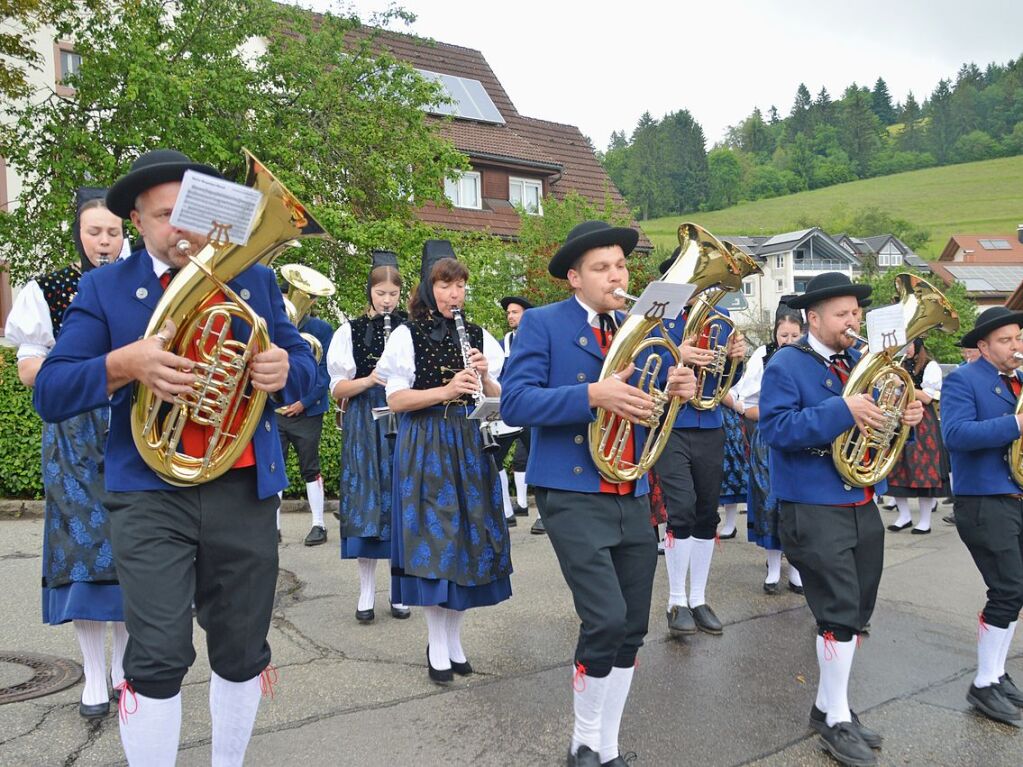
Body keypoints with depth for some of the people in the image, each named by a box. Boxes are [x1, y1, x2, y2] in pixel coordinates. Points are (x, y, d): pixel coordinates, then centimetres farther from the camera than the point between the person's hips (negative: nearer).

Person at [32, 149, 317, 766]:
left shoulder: (256, 282, 10)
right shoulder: (104, 288, 4)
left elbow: (306, 368, 11)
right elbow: (50, 395, -3)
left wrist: (284, 370, -13)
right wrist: (125, 364, -21)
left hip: (246, 490, 2)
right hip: (151, 495, -2)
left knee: (243, 653, 12)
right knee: (157, 661, -5)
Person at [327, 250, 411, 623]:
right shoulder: (350, 332, 5)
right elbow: (337, 390, 2)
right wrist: (369, 380, -16)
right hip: (365, 427, 0)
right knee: (367, 505, 1)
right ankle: (366, 592, 13)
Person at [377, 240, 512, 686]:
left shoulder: (478, 336, 10)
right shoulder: (408, 335, -1)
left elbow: (500, 399, 9)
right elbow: (395, 400, -9)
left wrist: (484, 377, -11)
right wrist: (446, 390, -20)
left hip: (470, 445, 4)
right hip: (425, 447, -3)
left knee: (469, 538, 5)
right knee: (432, 541, -4)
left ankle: (454, 636, 21)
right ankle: (437, 645, 10)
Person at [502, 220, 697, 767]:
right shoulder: (542, 323, -5)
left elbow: (641, 406, 16)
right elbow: (515, 403, -15)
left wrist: (673, 391, -6)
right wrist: (593, 395, -26)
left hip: (633, 498, 6)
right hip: (573, 495, -6)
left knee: (631, 629, 9)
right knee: (605, 620, -14)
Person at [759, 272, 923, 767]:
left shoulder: (861, 362, 13)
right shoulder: (785, 365, -10)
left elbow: (877, 420, 18)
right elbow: (776, 428, -21)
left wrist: (905, 416, -4)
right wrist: (841, 410, -27)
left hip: (862, 505, 8)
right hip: (814, 509, -8)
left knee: (856, 612, 13)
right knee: (840, 613, -6)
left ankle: (828, 706, 29)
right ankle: (836, 722, 10)